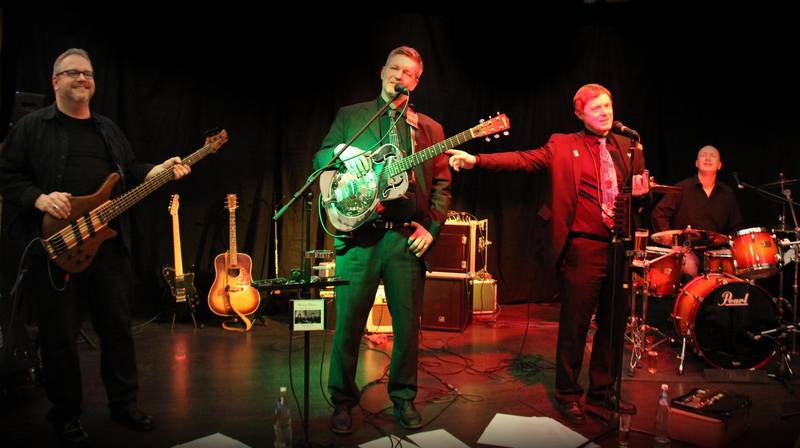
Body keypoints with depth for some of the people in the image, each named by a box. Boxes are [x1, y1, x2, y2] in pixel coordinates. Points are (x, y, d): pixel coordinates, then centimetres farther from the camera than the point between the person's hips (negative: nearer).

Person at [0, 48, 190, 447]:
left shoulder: (109, 129, 17)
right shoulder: (32, 126, 2)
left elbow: (130, 174, 16)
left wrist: (160, 171, -2)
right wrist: (39, 199, -17)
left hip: (110, 244, 5)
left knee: (118, 327, 9)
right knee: (60, 335, 3)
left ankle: (124, 403, 23)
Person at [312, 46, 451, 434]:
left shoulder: (429, 129, 13)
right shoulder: (350, 115, 12)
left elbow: (441, 186, 11)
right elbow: (320, 158, 9)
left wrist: (431, 227, -1)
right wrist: (345, 154, -12)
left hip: (408, 237, 1)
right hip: (358, 235, -1)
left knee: (408, 325, 6)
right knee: (349, 322, 1)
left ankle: (404, 398, 24)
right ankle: (343, 401, 18)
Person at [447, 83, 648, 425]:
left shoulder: (627, 146, 15)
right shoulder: (563, 146, 1)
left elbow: (639, 183, 23)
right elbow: (522, 160, -10)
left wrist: (641, 189, -2)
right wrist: (476, 160, -22)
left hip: (620, 246, 5)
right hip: (583, 248, -5)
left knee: (614, 323, 12)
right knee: (575, 325, 1)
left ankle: (602, 393, 28)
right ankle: (568, 395, 18)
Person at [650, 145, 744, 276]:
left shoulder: (727, 193, 14)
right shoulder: (683, 188, 1)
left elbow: (736, 226, 22)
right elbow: (658, 213, -3)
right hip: (686, 249, -4)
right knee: (689, 268, -34)